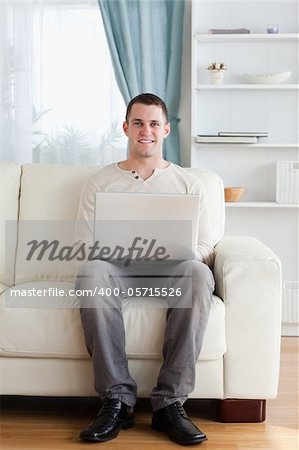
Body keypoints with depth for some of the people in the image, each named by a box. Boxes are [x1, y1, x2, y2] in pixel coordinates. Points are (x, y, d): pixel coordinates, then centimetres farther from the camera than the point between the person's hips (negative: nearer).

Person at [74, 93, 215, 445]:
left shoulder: (188, 184, 19)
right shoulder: (100, 182, 18)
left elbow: (203, 247, 10)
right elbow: (83, 244, 9)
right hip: (118, 270, 0)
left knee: (199, 274, -36)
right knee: (91, 272, -36)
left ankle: (170, 402, -31)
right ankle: (117, 399, -30)